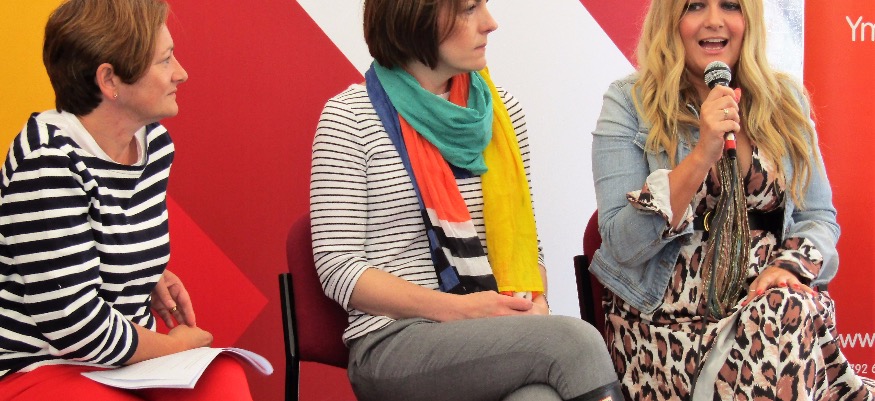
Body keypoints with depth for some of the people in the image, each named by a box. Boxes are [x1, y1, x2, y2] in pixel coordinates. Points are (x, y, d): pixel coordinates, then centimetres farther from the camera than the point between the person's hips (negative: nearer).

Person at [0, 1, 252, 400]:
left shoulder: (155, 142, 6)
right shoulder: (49, 162, -20)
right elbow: (73, 324, -24)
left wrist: (153, 277, 6)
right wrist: (173, 346, -10)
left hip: (129, 355, 8)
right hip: (40, 369, -8)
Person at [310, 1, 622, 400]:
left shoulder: (501, 110, 12)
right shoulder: (350, 117, -2)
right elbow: (339, 268, -6)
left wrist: (535, 304, -6)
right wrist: (459, 310, -16)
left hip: (501, 336, 4)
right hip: (394, 344, -4)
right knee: (572, 340, -30)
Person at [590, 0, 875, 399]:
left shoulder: (786, 102, 10)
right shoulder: (629, 102, -1)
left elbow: (819, 217, 12)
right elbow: (622, 245, -8)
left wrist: (790, 265, -12)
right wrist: (702, 154, -18)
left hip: (766, 300, 3)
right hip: (667, 323, -3)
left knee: (798, 314, -33)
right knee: (785, 320, -33)